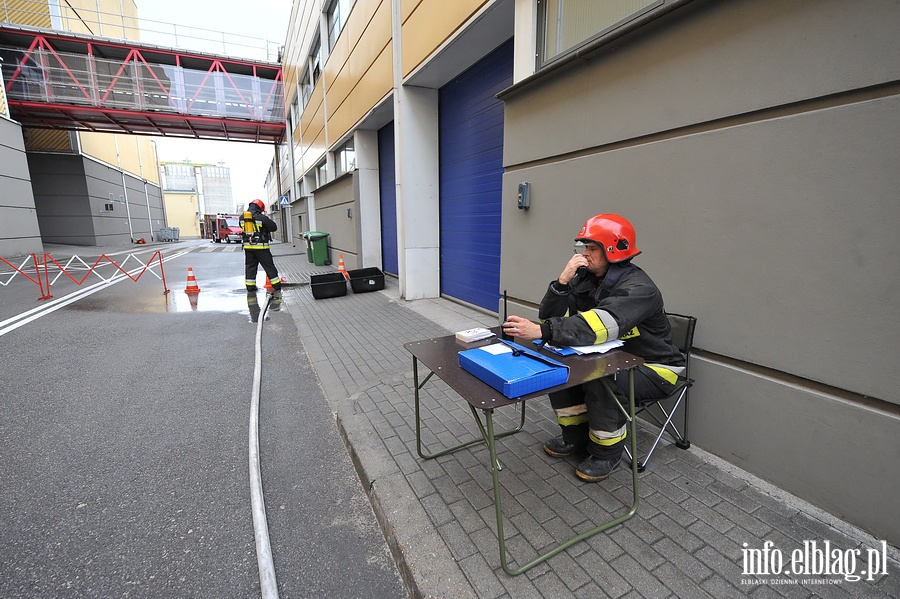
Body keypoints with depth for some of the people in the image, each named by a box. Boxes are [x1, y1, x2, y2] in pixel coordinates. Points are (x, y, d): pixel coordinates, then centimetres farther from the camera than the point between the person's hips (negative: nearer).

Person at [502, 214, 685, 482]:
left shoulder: (638, 288, -27)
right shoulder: (585, 278, -4)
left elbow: (600, 325, -46)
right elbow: (550, 318, -10)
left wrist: (541, 331, -55)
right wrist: (563, 281, -26)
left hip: (654, 368, -7)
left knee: (601, 380, -33)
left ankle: (606, 451, -4)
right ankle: (576, 436, 8)